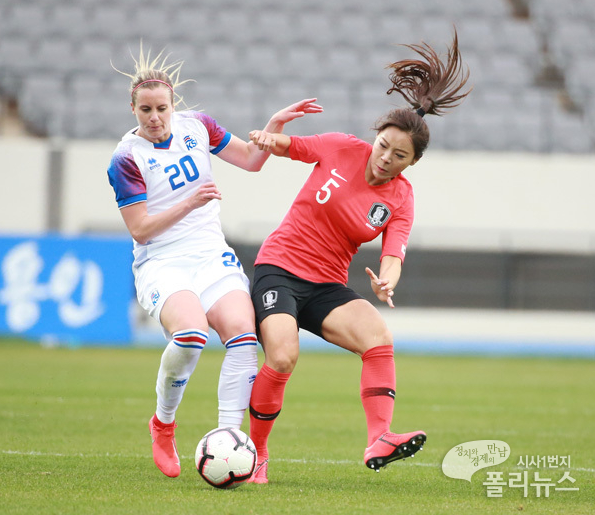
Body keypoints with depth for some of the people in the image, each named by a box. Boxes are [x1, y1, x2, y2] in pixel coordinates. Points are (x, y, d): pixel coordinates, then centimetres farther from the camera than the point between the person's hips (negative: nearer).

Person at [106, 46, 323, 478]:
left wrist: (275, 125, 2)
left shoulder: (196, 126, 6)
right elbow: (140, 229, -9)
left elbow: (251, 160, 16)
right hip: (162, 264, -4)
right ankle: (163, 425, -6)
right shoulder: (127, 160, -7)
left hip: (213, 257, 4)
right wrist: (190, 204, -17)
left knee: (243, 334, -24)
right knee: (191, 334, -33)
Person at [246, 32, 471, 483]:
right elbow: (286, 146, 12)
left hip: (327, 286, 2)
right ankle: (255, 453, -7)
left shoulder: (400, 199, 0)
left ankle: (379, 440, -34)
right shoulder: (341, 148, -4)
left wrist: (386, 282, -36)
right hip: (280, 267, -2)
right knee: (283, 357, -26)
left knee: (378, 335, -26)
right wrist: (270, 137, -11)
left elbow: (394, 255, -13)